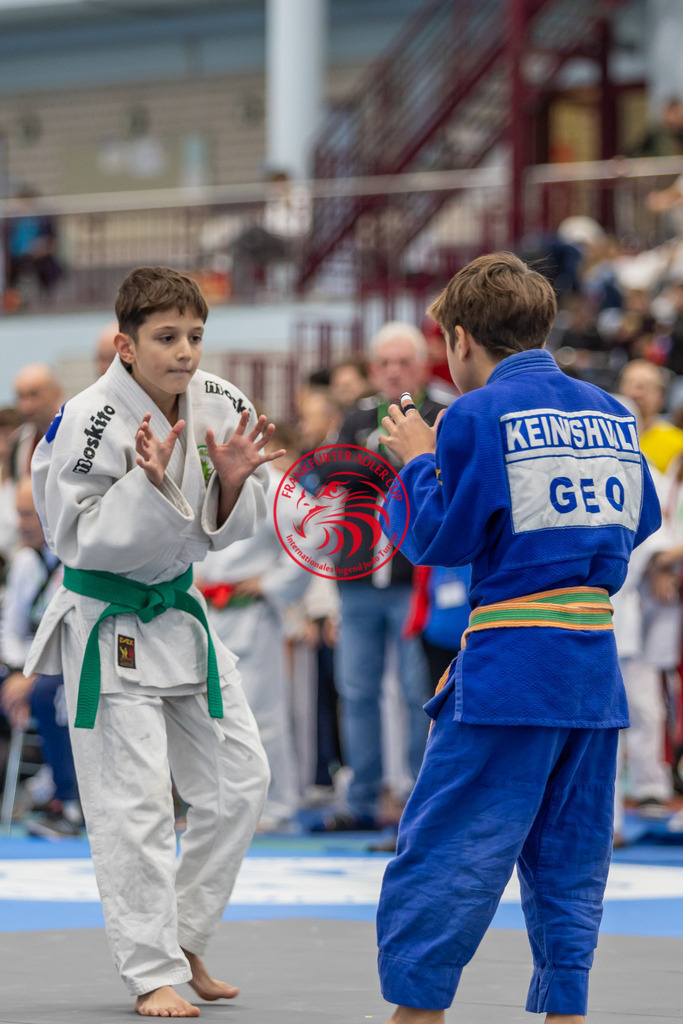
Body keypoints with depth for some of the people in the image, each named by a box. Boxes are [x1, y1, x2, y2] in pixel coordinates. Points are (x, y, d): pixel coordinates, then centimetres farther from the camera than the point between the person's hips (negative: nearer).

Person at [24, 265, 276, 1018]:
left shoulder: (219, 405, -5)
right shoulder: (90, 422, -22)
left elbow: (226, 529, 3)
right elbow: (75, 537, -20)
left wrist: (232, 481, -18)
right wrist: (148, 482, -31)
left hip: (180, 611, 7)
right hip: (108, 626, -7)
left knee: (238, 781, 10)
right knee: (133, 802, -8)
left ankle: (184, 937, 25)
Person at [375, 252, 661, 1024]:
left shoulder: (478, 416, -8)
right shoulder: (609, 412, 10)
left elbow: (441, 538, -8)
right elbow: (639, 520, 18)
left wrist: (417, 461, 7)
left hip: (510, 667, -6)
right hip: (596, 664, 6)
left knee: (442, 849, -2)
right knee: (568, 858, 13)